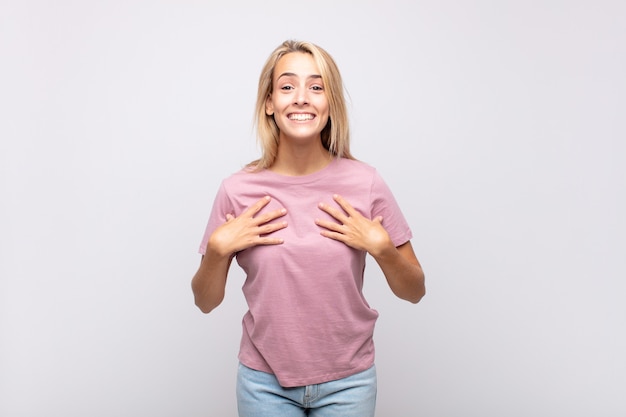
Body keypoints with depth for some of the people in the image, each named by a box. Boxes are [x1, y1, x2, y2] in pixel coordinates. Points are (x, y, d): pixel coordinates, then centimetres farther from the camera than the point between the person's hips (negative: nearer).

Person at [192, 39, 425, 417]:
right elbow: (206, 302, 0)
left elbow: (414, 291, -2)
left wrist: (380, 246, -18)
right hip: (265, 381, 0)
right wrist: (219, 248, -17)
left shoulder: (365, 183, -11)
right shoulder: (238, 190, -10)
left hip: (348, 381, 1)